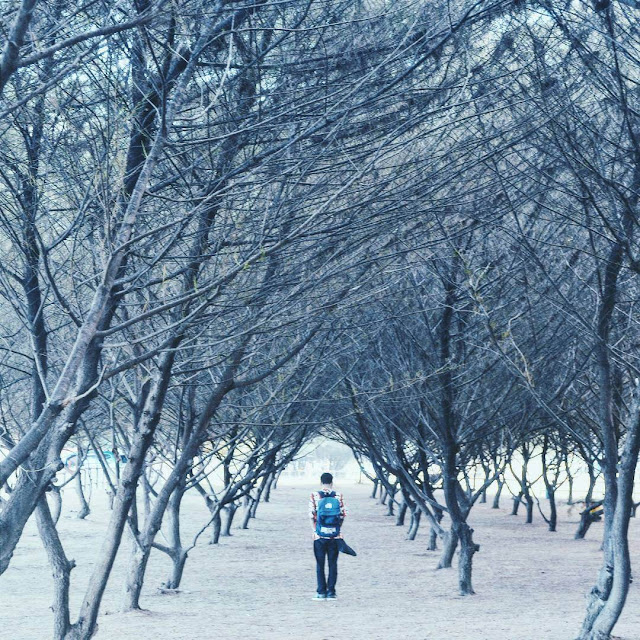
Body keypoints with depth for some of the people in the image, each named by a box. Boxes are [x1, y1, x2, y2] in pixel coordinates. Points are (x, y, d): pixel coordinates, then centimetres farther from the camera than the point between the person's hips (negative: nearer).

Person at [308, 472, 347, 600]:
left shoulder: (315, 496, -4)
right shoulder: (338, 496, -1)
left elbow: (312, 515, -4)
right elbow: (343, 515, 0)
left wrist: (315, 529, 7)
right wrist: (337, 528, 12)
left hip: (320, 536, -1)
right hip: (335, 536, 1)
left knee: (320, 564, 7)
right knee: (333, 564, 7)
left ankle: (321, 592, 5)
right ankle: (331, 592, 6)